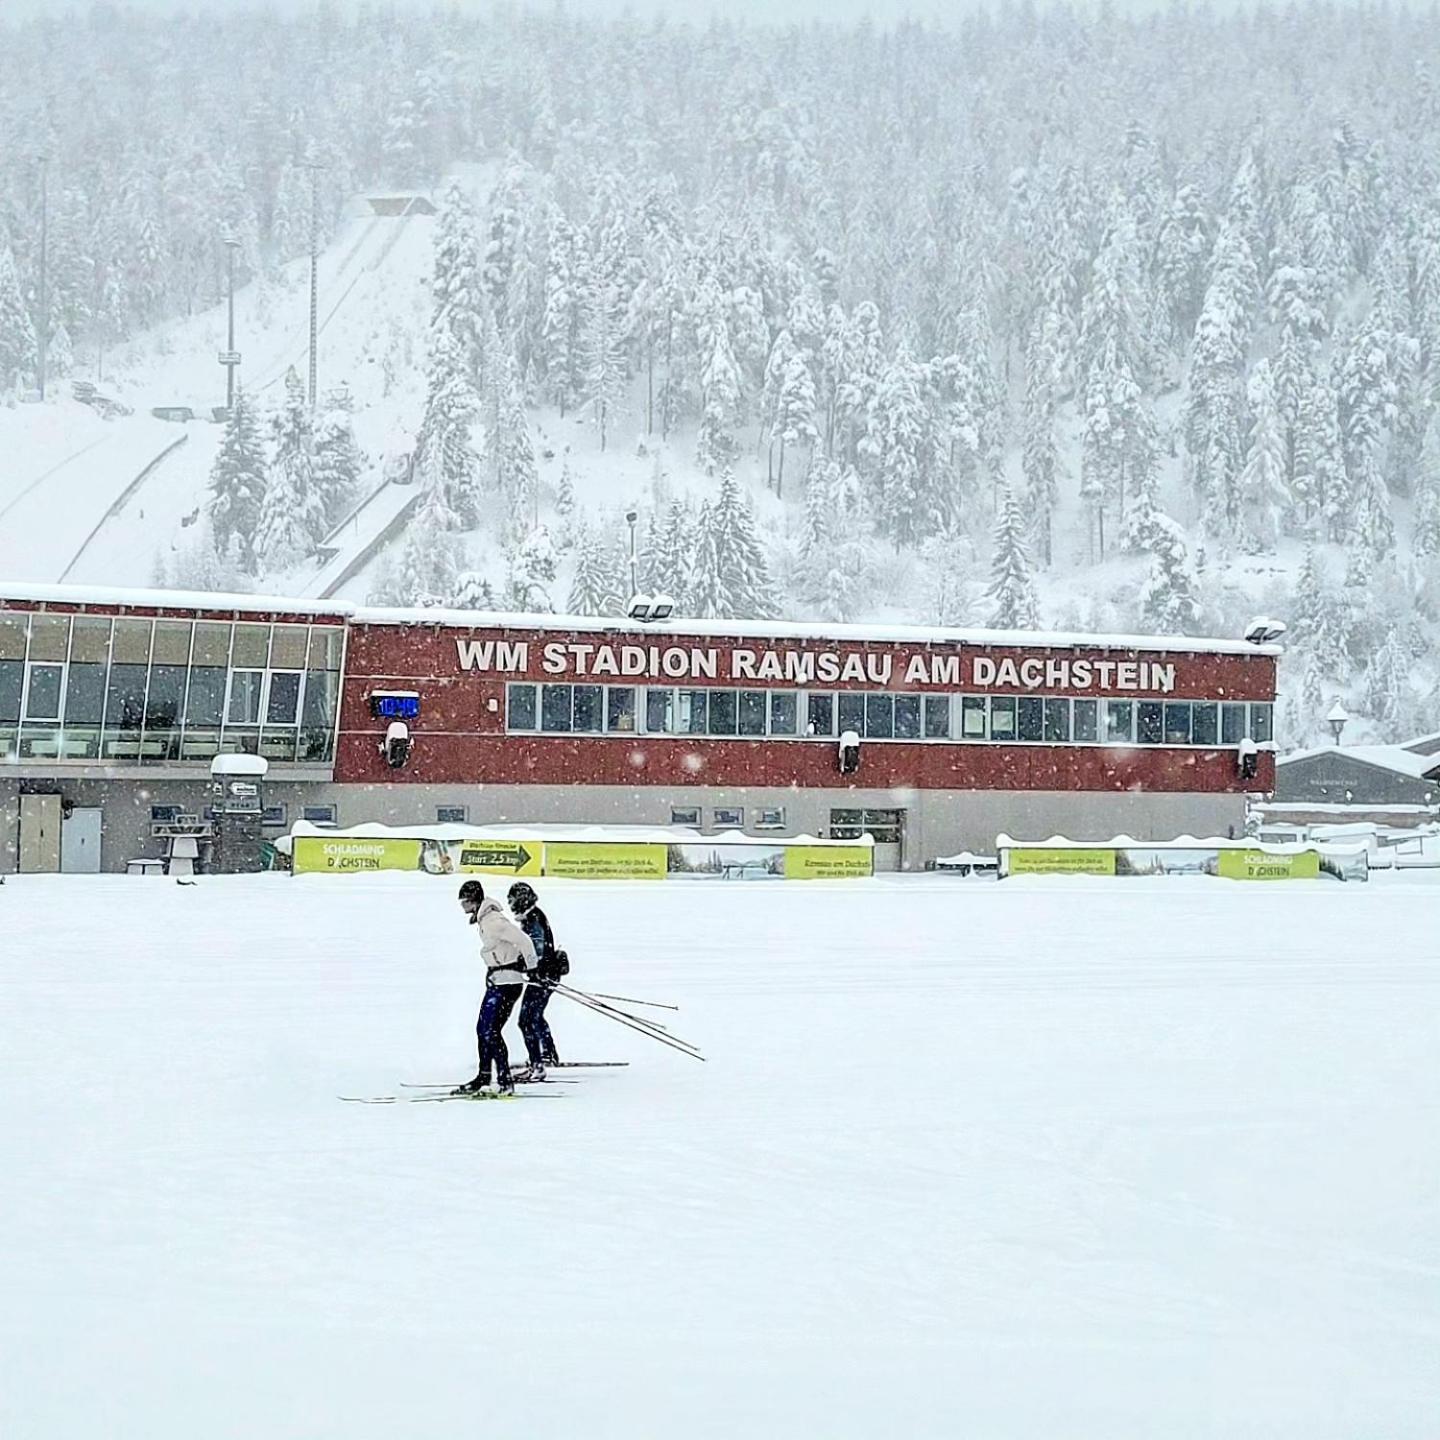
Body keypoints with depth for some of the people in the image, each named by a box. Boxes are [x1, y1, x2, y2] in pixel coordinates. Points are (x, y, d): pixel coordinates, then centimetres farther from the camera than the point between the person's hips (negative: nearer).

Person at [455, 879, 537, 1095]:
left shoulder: (492, 921, -22)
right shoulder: (483, 918, 11)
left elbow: (523, 940, -25)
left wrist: (531, 967, -14)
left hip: (507, 981, -10)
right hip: (496, 980, 10)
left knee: (490, 1030, -13)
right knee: (483, 1028, 15)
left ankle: (505, 1081, -11)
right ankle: (484, 1077, 27)